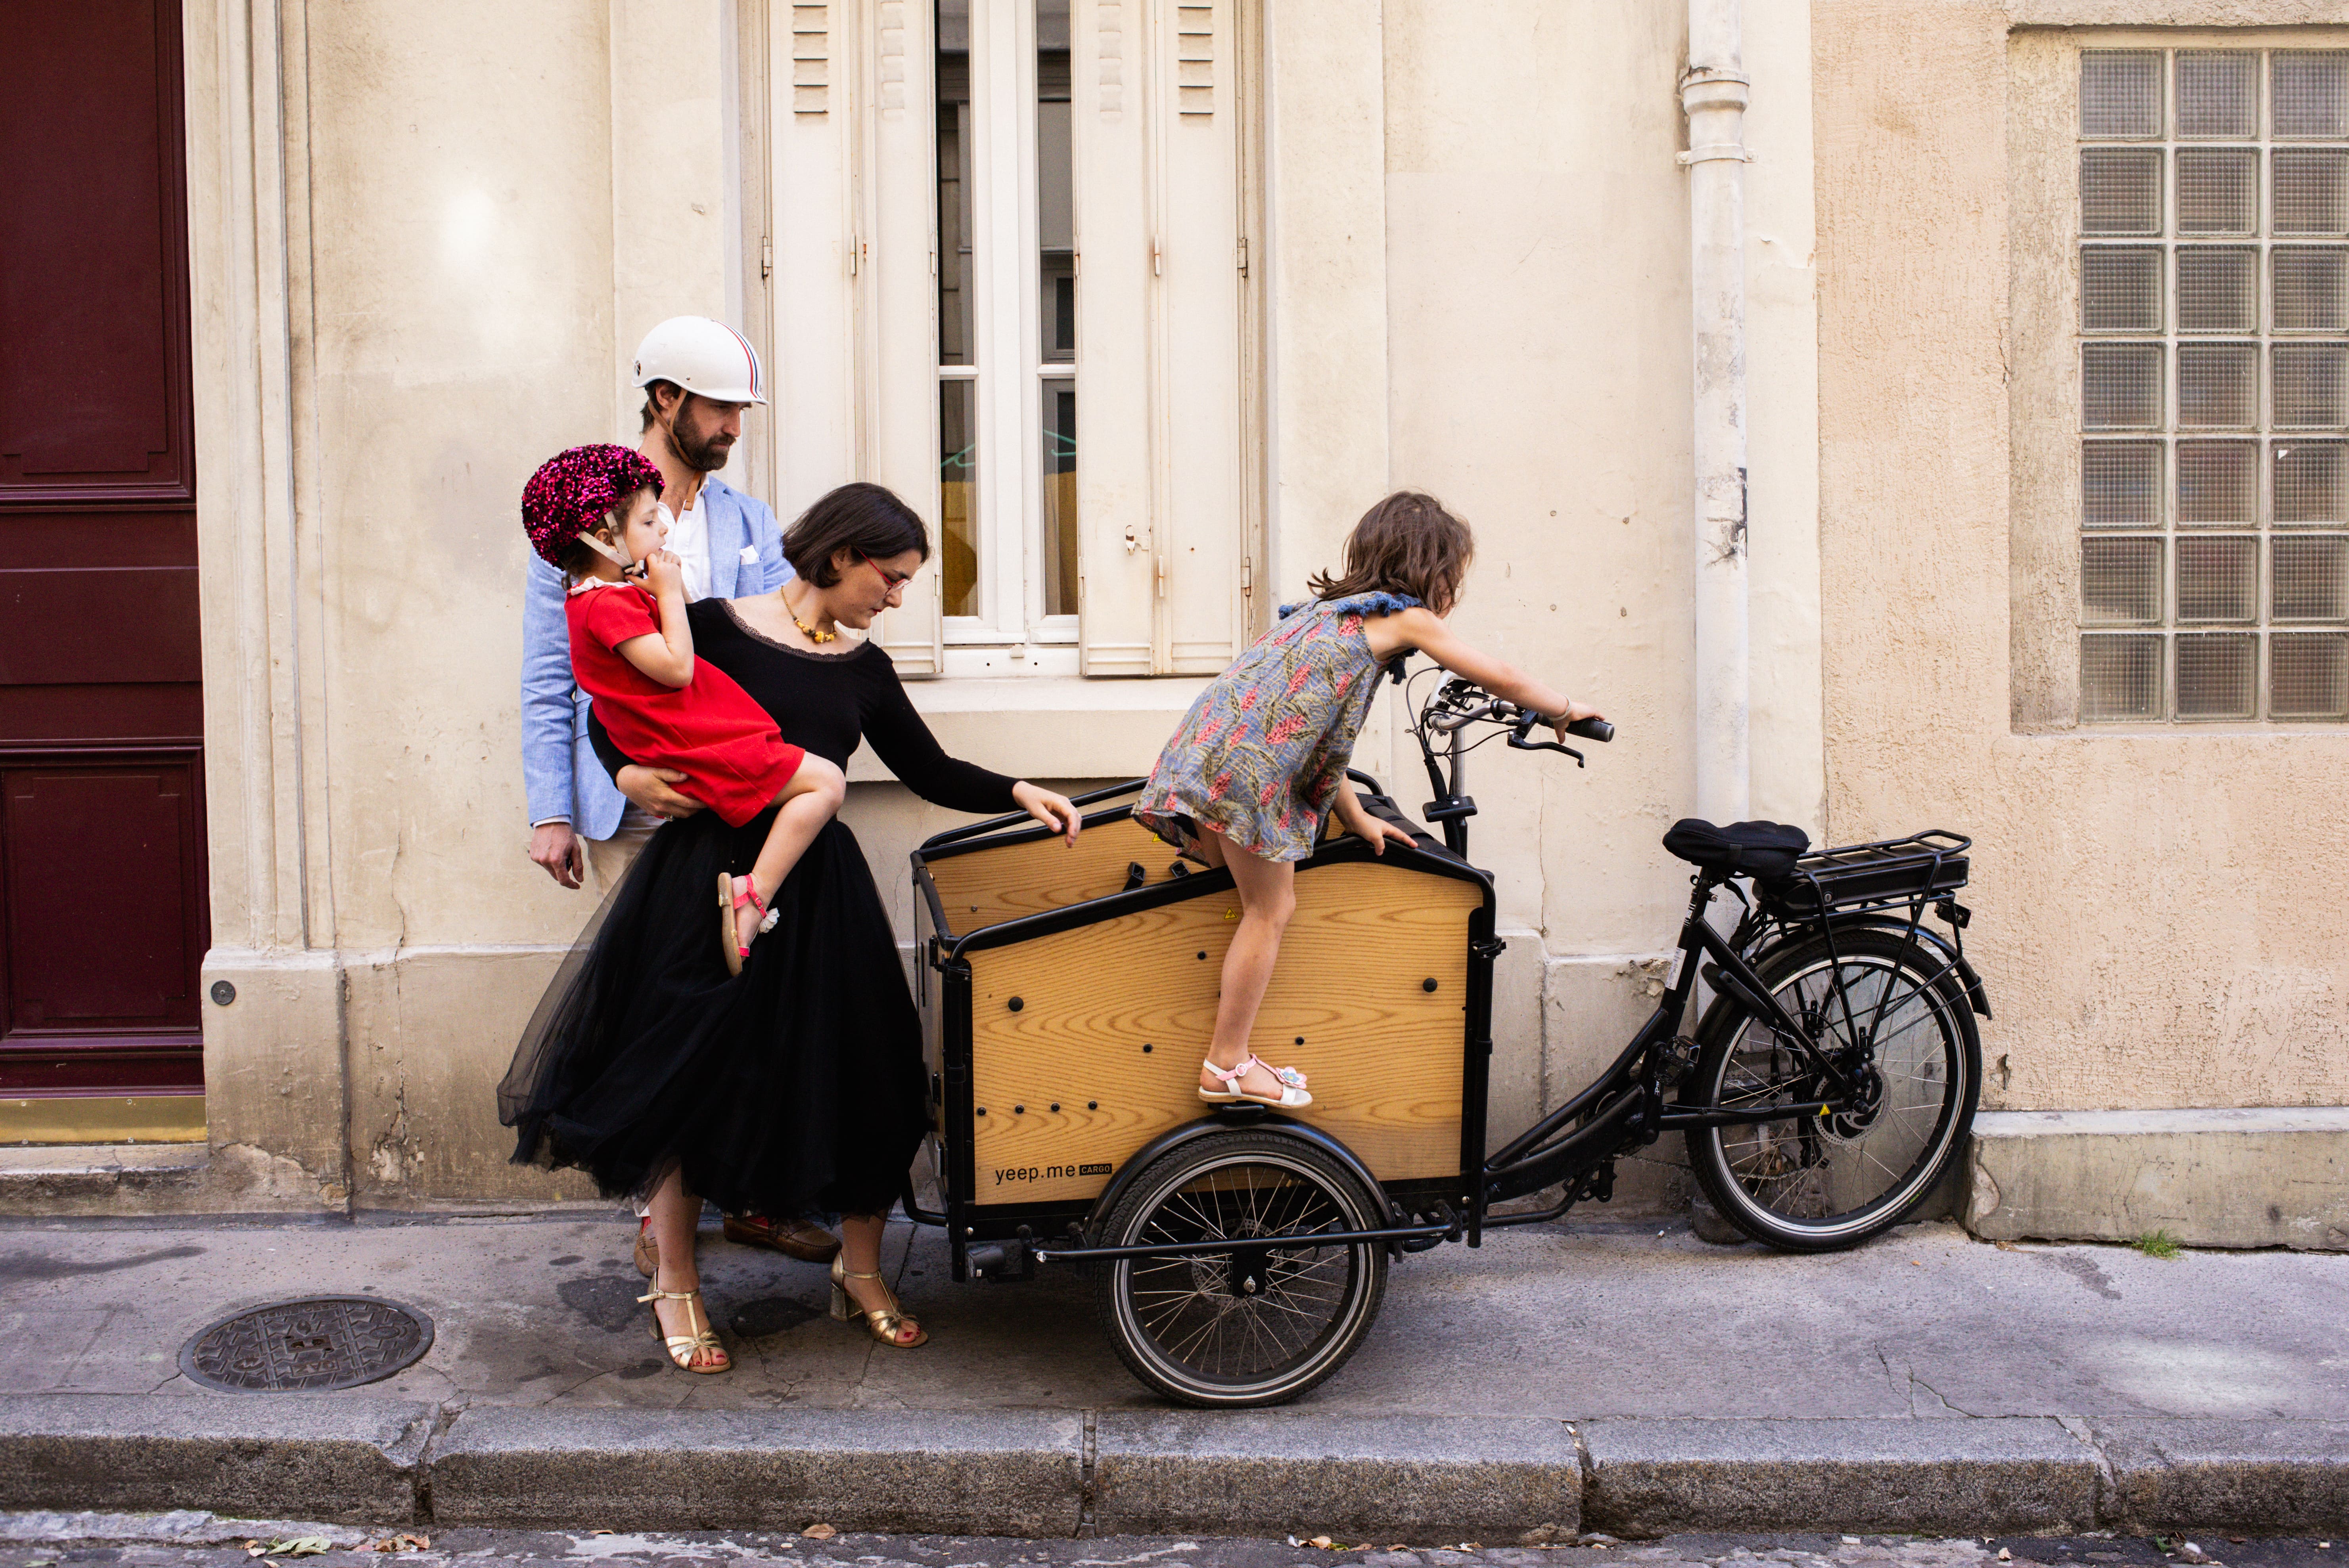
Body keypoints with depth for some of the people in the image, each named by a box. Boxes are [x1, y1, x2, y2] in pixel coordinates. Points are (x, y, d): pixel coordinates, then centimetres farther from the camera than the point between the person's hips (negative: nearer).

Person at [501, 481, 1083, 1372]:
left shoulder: (863, 670, 8)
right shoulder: (713, 630, -4)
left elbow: (929, 771, 13)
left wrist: (1017, 793, 1)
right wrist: (630, 775, -14)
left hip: (820, 891, 4)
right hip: (710, 879, -4)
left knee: (857, 1075, 5)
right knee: (686, 1075, 4)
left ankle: (861, 1273, 25)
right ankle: (676, 1284, 24)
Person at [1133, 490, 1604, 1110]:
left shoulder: (1333, 608, 29)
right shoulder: (1406, 617, 5)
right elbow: (1501, 678, 9)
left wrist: (1356, 818, 32)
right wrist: (1565, 708, 27)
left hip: (1207, 748, 9)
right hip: (1248, 763, -9)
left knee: (1261, 904, 16)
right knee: (1271, 911, 3)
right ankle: (1227, 1065, 11)